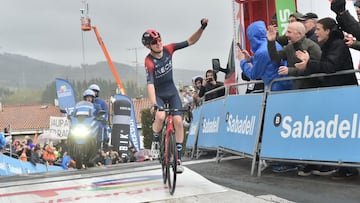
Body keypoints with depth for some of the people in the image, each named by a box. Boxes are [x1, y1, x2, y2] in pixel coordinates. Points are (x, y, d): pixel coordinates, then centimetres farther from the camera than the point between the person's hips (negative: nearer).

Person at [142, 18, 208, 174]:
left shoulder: (168, 50, -13)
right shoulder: (149, 62, -25)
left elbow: (190, 41, -9)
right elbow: (150, 84, -36)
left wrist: (202, 28, -24)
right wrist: (153, 104, -49)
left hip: (172, 92, 3)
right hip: (158, 94, -3)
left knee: (178, 121, -13)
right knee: (160, 117, -31)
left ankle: (178, 157, -5)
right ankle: (155, 141, 1)